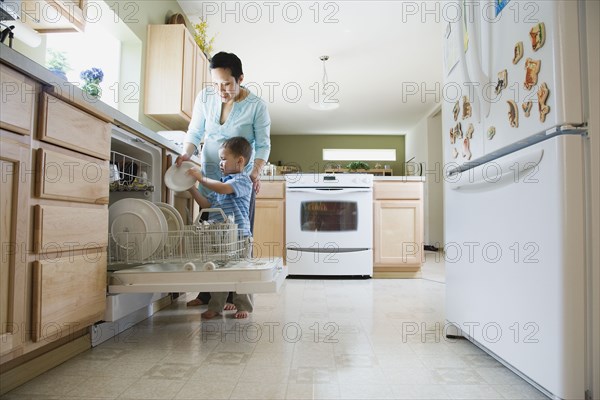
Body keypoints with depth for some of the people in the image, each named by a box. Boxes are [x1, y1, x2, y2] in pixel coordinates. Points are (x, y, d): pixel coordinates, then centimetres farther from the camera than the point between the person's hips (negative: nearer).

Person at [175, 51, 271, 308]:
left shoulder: (256, 106, -11)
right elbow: (195, 132, 6)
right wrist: (186, 154, -13)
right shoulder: (205, 97, -2)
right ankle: (207, 292, 14)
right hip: (209, 175, 4)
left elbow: (263, 144, -8)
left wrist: (255, 172, -24)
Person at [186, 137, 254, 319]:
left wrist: (201, 178, -15)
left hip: (238, 234, -7)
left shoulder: (243, 180, -6)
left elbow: (223, 189, -24)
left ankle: (243, 306, 15)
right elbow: (207, 204, 16)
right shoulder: (220, 182, 20)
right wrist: (192, 188, 9)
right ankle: (215, 307, 21)